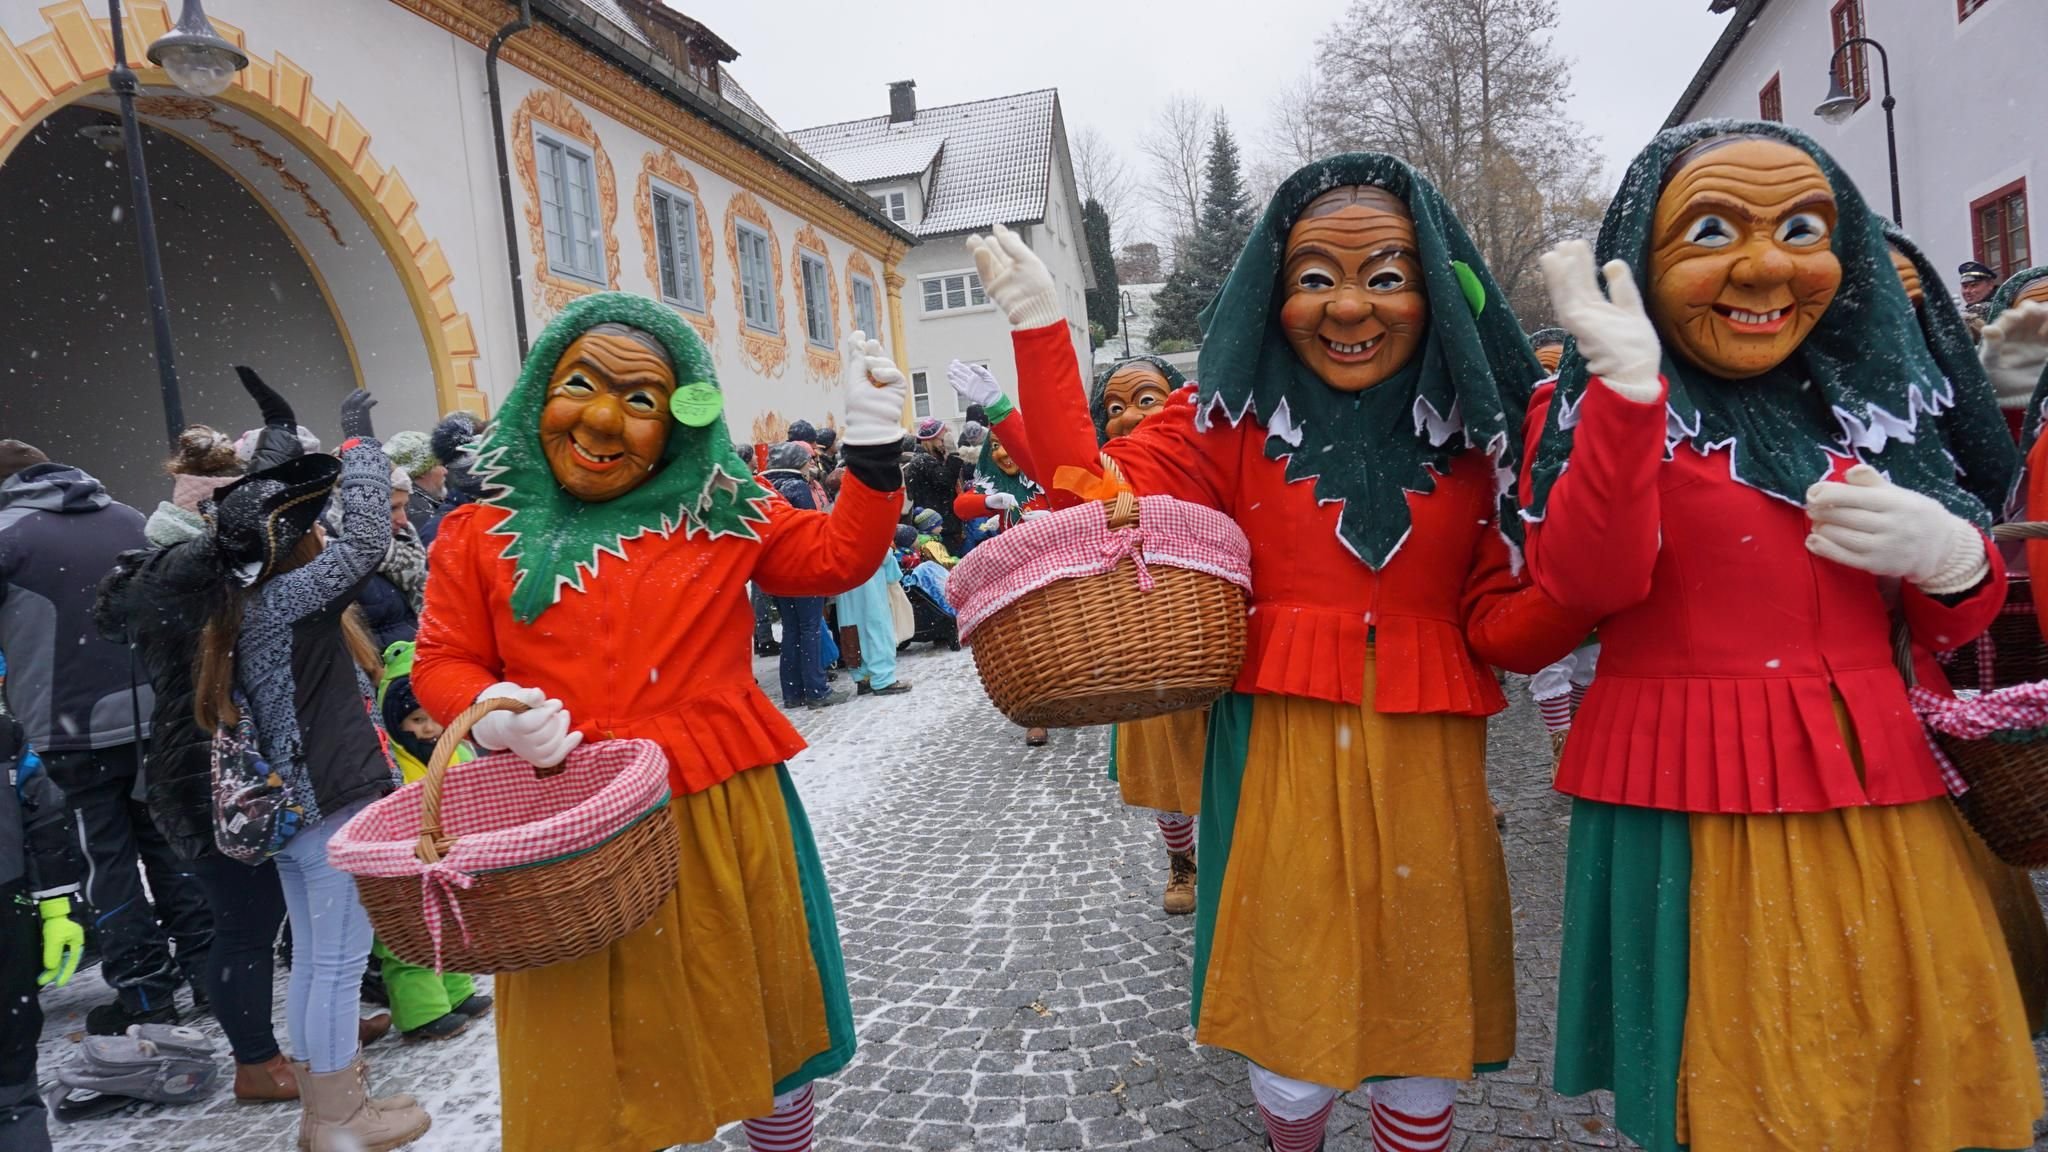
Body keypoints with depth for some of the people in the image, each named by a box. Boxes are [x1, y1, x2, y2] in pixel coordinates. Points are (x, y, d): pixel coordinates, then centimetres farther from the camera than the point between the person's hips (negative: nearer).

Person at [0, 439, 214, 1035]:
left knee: (109, 857, 6)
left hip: (76, 728, -4)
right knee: (167, 842, 16)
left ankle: (144, 992, 11)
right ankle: (204, 970, 21)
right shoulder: (129, 518, 7)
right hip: (157, 714, 4)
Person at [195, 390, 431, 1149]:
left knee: (313, 961, 17)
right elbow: (367, 541, -27)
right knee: (338, 964, 1)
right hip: (333, 807, -9)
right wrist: (358, 442, -18)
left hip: (290, 807, 9)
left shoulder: (244, 606, 8)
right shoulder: (288, 599, -18)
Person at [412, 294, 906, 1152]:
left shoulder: (720, 513, 2)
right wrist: (493, 714, -14)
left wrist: (871, 444, -2)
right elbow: (443, 663, 7)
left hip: (722, 821, 1)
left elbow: (839, 558, 8)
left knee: (766, 1028, 19)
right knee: (587, 1074, 10)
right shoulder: (482, 536, 1)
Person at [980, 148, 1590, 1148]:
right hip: (1279, 761, -1)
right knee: (1290, 1054, 9)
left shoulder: (1473, 432, 3)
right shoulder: (1238, 419, 1)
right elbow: (1098, 501, -10)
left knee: (1419, 1050, 14)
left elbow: (1503, 629, 2)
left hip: (1424, 769, 2)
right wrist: (1038, 326, -10)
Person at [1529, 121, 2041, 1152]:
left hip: (1883, 798, 5)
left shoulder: (1872, 398, 10)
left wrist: (1947, 554, -7)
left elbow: (1958, 621, 16)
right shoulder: (1600, 407, -4)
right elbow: (1590, 584, -21)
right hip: (1691, 807, -5)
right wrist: (1629, 387, -28)